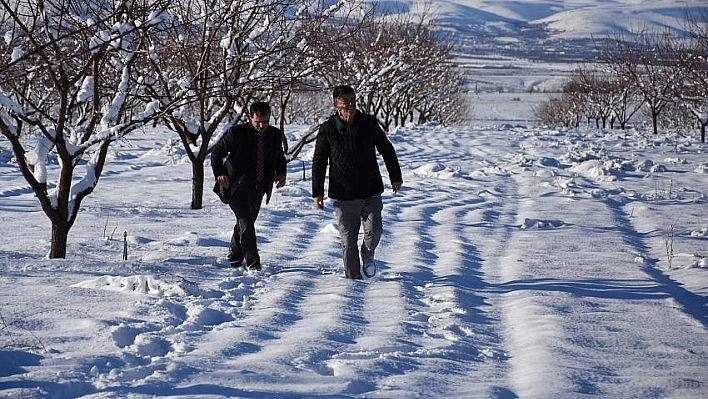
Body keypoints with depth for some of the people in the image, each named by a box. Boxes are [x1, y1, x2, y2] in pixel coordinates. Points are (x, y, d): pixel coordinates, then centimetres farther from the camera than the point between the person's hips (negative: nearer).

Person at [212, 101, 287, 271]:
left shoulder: (275, 135, 2)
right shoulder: (236, 133, -12)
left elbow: (280, 155, 20)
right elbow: (217, 152, -3)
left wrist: (281, 172, 1)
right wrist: (219, 173, -17)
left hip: (259, 188, 5)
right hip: (238, 187, -5)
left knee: (246, 223, 16)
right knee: (246, 225, -14)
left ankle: (234, 258, 34)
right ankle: (253, 264, -13)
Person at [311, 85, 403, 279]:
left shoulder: (369, 123, -1)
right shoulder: (328, 129, -5)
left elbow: (387, 150, 12)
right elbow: (319, 162, 2)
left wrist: (395, 177, 14)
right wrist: (317, 192, -1)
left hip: (371, 192, 1)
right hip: (344, 195, -1)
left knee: (374, 231, -10)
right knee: (348, 241, 4)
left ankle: (367, 256, 21)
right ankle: (353, 277, 17)